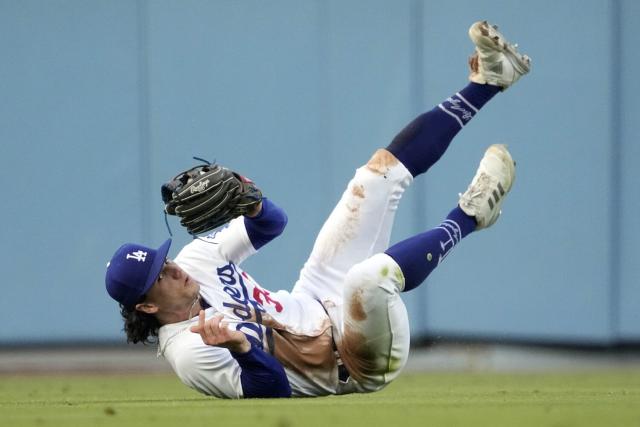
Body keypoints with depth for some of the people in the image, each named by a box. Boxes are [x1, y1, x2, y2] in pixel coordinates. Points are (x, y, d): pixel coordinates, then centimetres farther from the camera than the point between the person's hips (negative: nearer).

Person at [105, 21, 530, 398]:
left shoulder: (195, 260, -4)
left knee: (383, 170, 7)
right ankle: (468, 215, -11)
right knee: (369, 276, -41)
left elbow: (272, 223, 3)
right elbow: (273, 391, -29)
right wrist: (237, 346, -48)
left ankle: (488, 82, 14)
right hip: (351, 369, -9)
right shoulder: (188, 352, -27)